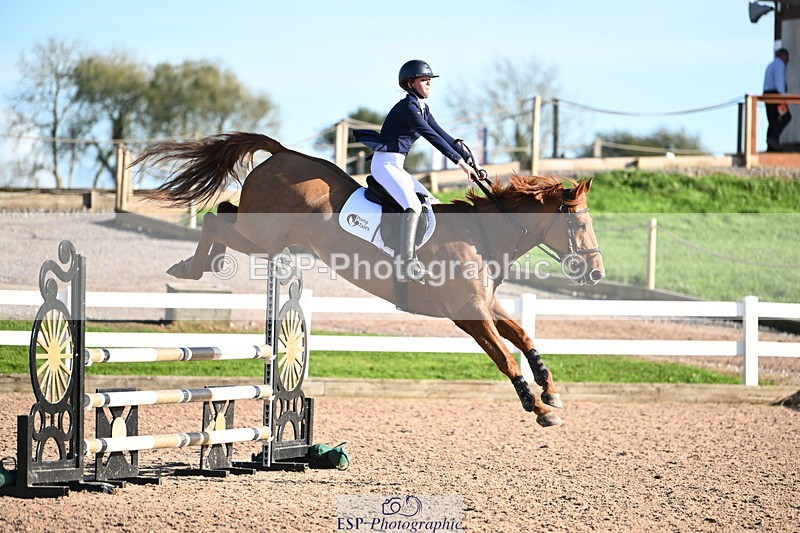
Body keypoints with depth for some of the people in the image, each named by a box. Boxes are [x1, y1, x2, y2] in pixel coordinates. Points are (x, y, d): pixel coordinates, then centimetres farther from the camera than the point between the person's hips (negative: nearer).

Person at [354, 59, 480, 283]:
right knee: (413, 205, -29)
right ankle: (406, 264, -36)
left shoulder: (423, 108, 13)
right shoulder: (407, 107, -16)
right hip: (384, 164, -10)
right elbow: (432, 136, -22)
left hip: (397, 167, 10)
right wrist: (460, 162, -24)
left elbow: (442, 134, 16)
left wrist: (468, 159, 9)